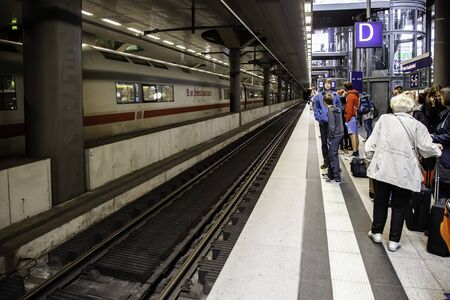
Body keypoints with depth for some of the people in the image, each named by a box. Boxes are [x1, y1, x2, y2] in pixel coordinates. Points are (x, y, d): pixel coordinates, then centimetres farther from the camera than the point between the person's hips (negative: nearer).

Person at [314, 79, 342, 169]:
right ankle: (326, 161, 16)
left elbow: (339, 108, 6)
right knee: (324, 142, 7)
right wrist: (319, 118, -5)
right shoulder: (318, 96, 5)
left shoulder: (335, 95, 3)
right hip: (323, 122, 1)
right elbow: (316, 109, 7)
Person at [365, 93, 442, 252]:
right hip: (404, 173, -1)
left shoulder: (384, 119, 4)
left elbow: (372, 142, 3)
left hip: (382, 168, 2)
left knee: (380, 201, 18)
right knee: (399, 206, 11)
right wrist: (436, 149, 15)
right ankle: (394, 240, 16)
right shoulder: (417, 125, -2)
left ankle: (376, 232, 29)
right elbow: (426, 148, -5)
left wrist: (370, 157, 13)